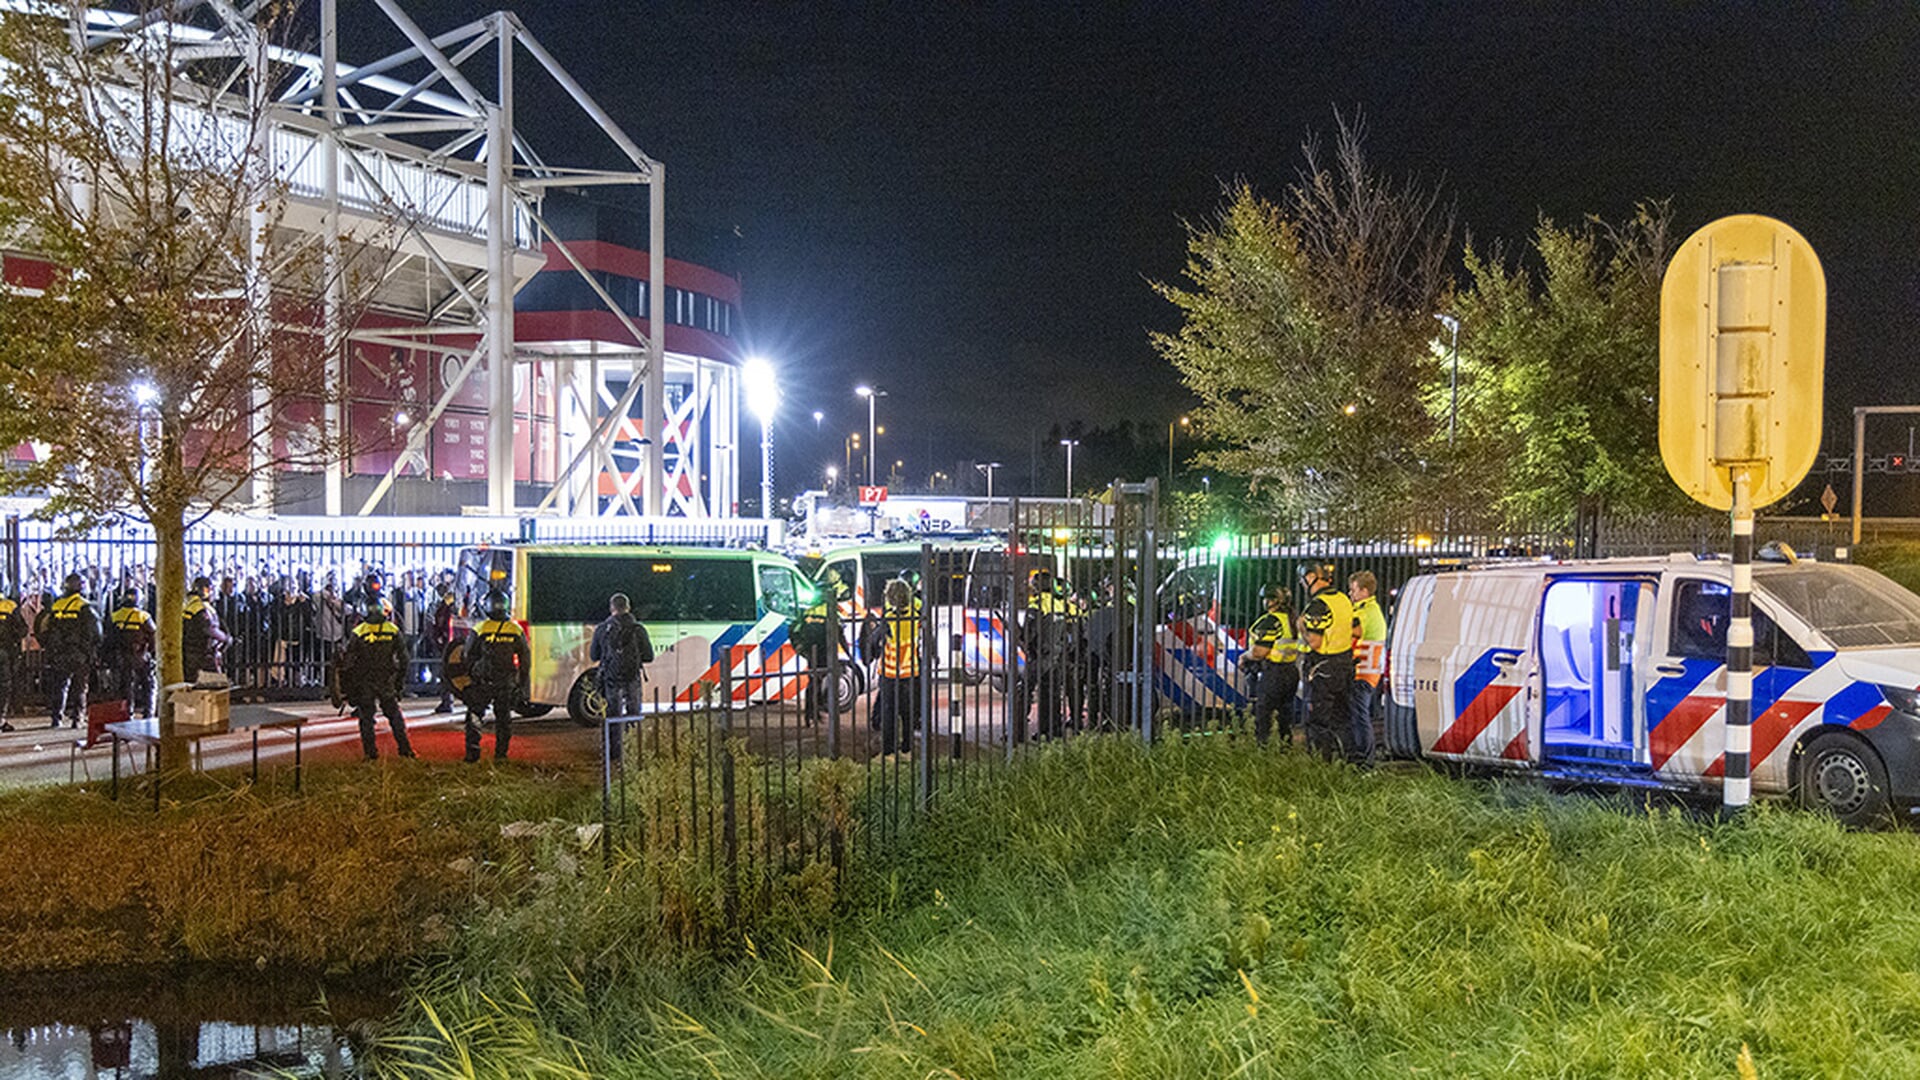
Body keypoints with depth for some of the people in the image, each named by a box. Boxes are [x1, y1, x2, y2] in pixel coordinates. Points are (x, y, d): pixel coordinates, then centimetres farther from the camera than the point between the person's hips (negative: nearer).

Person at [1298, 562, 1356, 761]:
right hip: (1346, 663, 8)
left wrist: (1302, 627, -8)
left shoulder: (1318, 605, -20)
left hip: (1323, 670, -8)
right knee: (1341, 716, 17)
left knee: (1318, 720, -1)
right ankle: (1343, 755, 22)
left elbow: (1314, 642, -24)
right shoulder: (1344, 599, 7)